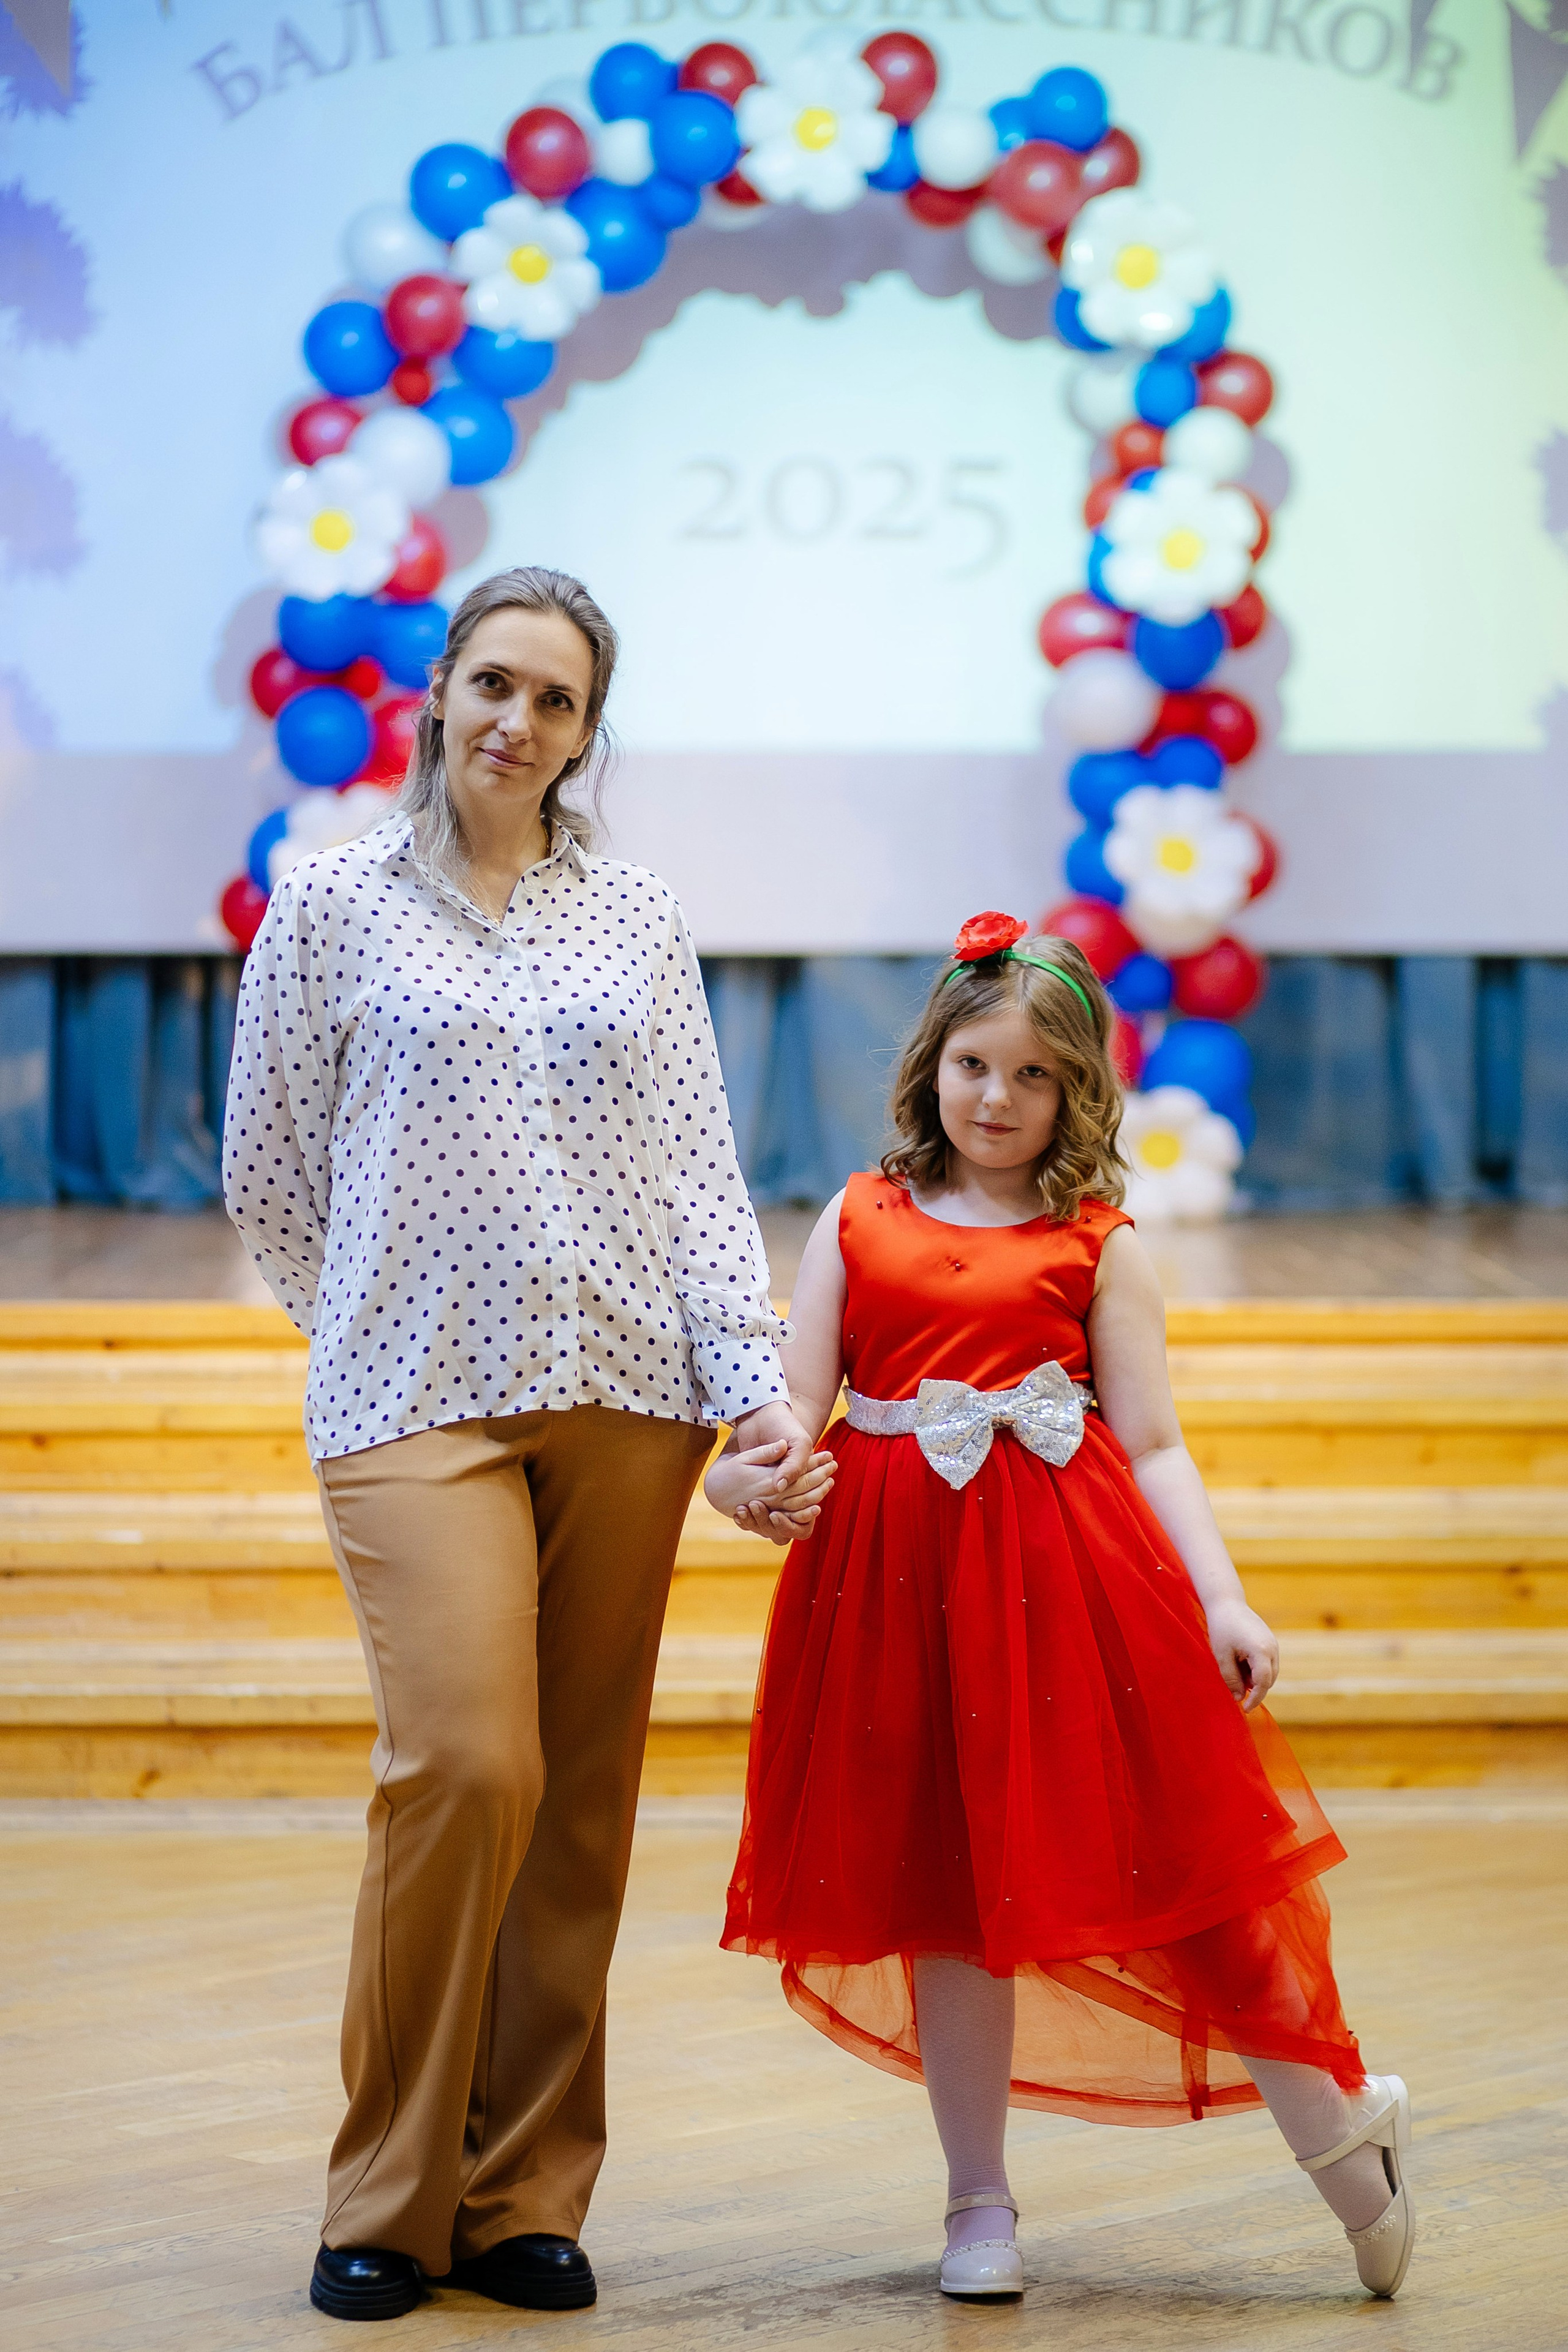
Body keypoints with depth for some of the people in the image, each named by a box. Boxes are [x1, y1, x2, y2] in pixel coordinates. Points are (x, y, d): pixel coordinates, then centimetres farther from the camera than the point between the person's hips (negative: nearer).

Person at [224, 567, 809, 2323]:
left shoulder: (637, 922, 12)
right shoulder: (337, 900, 5)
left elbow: (698, 1171, 8)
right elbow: (269, 1173, 11)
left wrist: (754, 1377, -3)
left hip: (624, 1394, 3)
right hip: (417, 1399, -3)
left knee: (582, 1800, 3)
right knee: (466, 1768, -16)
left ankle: (525, 2197, 14)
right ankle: (389, 2198, -1)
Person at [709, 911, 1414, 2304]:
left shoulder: (1098, 1241, 7)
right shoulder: (861, 1221, 12)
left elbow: (1153, 1446, 3)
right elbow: (794, 1406, 8)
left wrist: (1224, 1601, -8)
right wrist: (749, 1477, -15)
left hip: (1069, 1565, -2)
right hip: (901, 1566, 2)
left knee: (1174, 1859, -1)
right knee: (947, 1888, 7)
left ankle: (1341, 2123, 17)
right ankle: (980, 2204, 19)